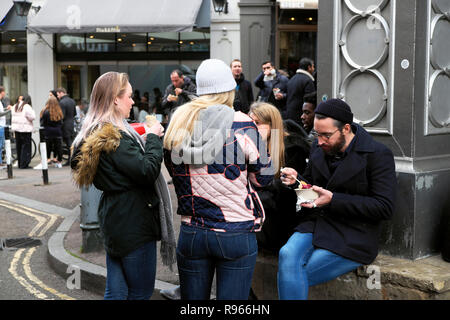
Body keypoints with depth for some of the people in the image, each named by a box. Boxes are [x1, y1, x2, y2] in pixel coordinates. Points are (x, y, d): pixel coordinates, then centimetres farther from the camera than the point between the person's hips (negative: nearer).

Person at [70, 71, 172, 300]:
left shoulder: (95, 133, 11)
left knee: (116, 292, 16)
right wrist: (153, 138, -11)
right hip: (133, 224, -10)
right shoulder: (114, 136, -20)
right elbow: (148, 171, -24)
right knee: (141, 293, 3)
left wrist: (145, 140, 7)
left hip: (113, 220, 10)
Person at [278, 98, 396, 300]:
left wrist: (333, 200, -17)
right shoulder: (319, 147, 10)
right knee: (287, 255, -28)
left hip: (352, 238, -5)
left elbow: (385, 207, -13)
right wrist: (296, 181, 0)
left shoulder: (378, 154, -8)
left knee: (291, 278, -21)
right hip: (314, 225, 5)